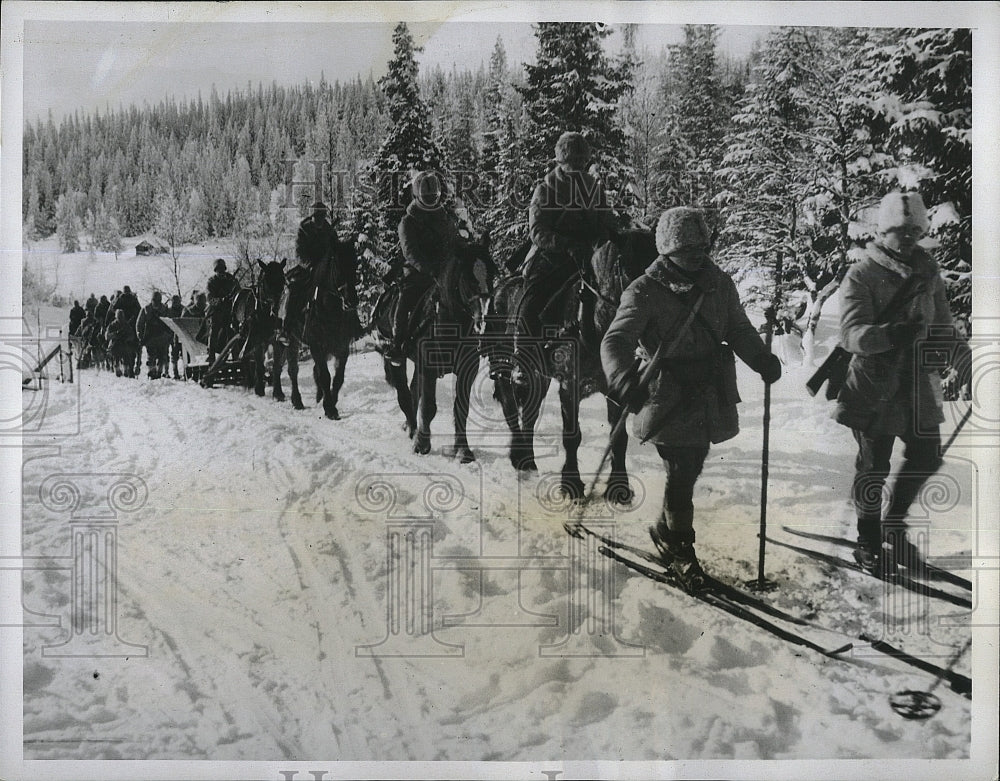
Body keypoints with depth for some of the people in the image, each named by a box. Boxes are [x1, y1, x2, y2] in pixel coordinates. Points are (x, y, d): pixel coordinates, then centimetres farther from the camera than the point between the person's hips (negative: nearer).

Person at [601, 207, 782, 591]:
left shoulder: (719, 283, 4)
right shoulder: (645, 291, -13)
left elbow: (738, 329, 12)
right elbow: (616, 340, -23)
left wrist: (761, 358, -7)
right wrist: (624, 380, -43)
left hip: (711, 398, 6)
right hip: (668, 399, -5)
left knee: (690, 469, 17)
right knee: (681, 475, -3)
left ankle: (666, 531, 41)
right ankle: (680, 546, 21)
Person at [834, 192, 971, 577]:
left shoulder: (928, 270, 8)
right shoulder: (861, 275, -11)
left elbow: (942, 324, 20)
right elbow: (851, 334, -21)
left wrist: (963, 357, 12)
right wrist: (890, 334, -37)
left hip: (917, 381, 6)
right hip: (875, 385, -6)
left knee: (926, 457, 11)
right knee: (873, 466, 3)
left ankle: (893, 526, 32)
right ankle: (868, 542, 20)